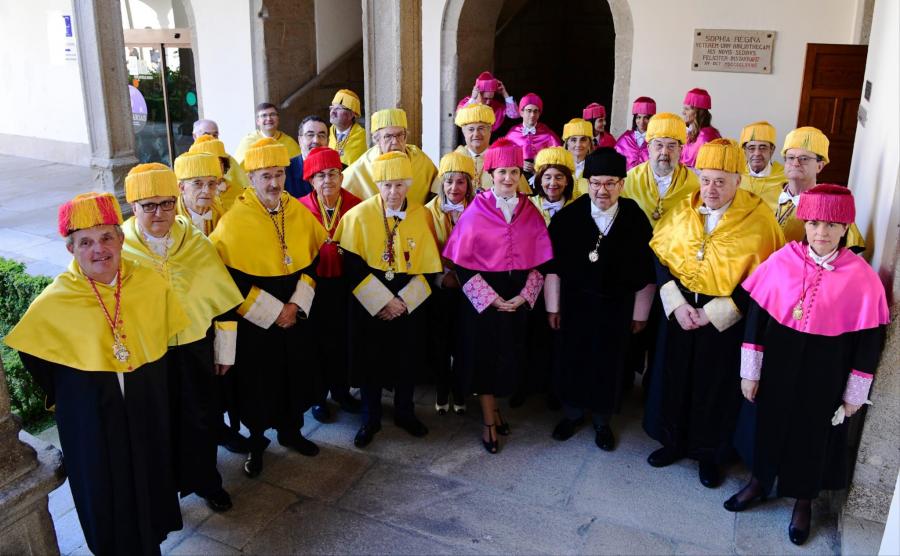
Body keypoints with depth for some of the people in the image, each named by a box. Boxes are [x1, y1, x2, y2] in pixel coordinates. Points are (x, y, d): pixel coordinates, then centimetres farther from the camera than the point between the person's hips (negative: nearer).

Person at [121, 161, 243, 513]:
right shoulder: (118, 247, -10)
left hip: (195, 348, 2)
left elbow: (224, 298, 1)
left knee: (201, 418, 14)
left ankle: (206, 482, 37)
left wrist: (224, 350, 4)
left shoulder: (196, 243, -5)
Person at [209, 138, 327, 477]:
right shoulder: (234, 220, -15)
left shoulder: (299, 212, -1)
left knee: (295, 375, 16)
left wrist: (296, 304, -7)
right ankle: (256, 442, 31)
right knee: (258, 382, 9)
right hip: (254, 320, -4)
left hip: (296, 314, 4)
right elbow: (231, 278, -15)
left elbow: (314, 258, 5)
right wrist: (272, 312, -17)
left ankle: (291, 431, 39)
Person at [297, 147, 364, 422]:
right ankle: (318, 396, 27)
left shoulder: (355, 206, -3)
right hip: (315, 285, -2)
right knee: (318, 340, 9)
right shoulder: (301, 208, -8)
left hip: (345, 284, 2)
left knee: (344, 338, 13)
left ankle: (341, 390, 35)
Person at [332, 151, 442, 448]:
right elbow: (352, 265, -11)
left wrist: (403, 301, -11)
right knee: (370, 360, 10)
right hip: (370, 303, -2)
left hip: (410, 302, 2)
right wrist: (383, 301, -15)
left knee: (408, 360, 14)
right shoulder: (358, 215, -11)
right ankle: (370, 419, 29)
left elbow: (429, 267, -3)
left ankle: (405, 412, 36)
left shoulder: (422, 215, -6)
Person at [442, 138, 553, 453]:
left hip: (518, 298, 3)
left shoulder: (530, 212, 2)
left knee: (509, 355, 12)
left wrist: (524, 296, -9)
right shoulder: (476, 211, -7)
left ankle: (493, 405, 36)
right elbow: (462, 261, -10)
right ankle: (489, 421, 21)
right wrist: (491, 298, -13)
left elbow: (540, 259, 3)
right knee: (484, 354, 6)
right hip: (483, 297, -3)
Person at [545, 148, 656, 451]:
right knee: (571, 360, 12)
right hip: (574, 302, 0)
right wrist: (553, 306, -2)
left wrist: (640, 312, 0)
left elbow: (647, 271, -2)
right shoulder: (568, 216, -8)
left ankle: (602, 420, 33)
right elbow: (553, 265, -3)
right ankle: (572, 413, 35)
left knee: (609, 365, 11)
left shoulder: (636, 219, -8)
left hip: (617, 306, 0)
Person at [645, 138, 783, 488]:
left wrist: (714, 313, -16)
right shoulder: (682, 211, -1)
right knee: (676, 378, 14)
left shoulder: (758, 218, -13)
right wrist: (676, 304, -11)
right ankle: (674, 442, 36)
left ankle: (710, 455, 32)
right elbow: (660, 257, 2)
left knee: (717, 386, 10)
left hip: (726, 320, -3)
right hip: (679, 312, 3)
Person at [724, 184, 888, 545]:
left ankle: (803, 501, 39)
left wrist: (855, 393, -2)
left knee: (814, 434, 15)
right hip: (777, 365, 1)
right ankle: (760, 482, 42)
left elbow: (869, 340, -6)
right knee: (770, 424, 17)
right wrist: (750, 371, -3)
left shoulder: (861, 277, -13)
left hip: (825, 375, -1)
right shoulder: (781, 261, -9)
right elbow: (756, 315, -5)